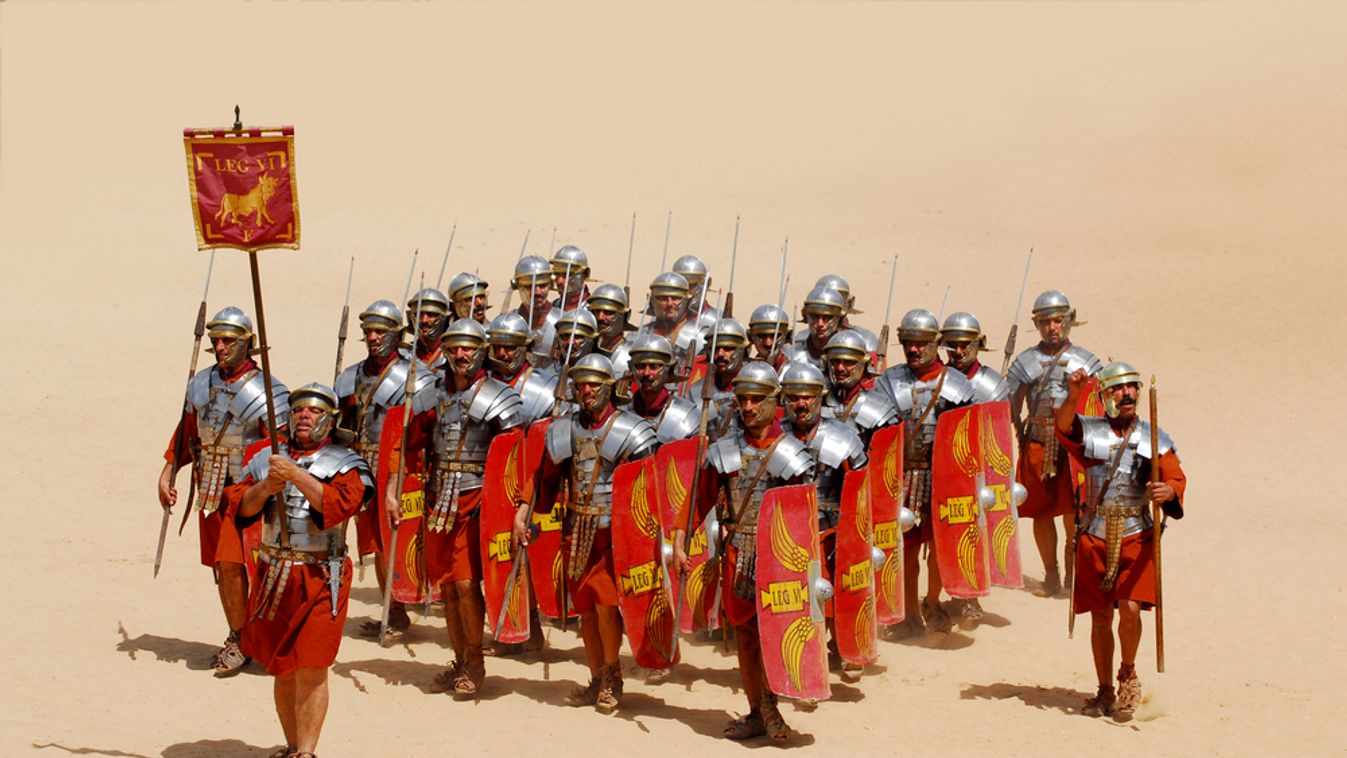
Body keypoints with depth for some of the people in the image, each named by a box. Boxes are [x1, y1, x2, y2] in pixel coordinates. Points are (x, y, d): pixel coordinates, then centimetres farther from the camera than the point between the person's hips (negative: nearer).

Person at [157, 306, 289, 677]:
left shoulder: (266, 391, -12)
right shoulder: (201, 384, 8)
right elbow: (186, 433, 16)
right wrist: (167, 473, 10)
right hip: (210, 490, 6)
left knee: (232, 564, -10)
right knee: (222, 566, 10)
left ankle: (239, 641, 3)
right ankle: (237, 638, 21)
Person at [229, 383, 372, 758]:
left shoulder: (345, 464, -1)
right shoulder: (267, 458, 12)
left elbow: (339, 503, -19)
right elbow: (240, 507, 3)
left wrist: (295, 474, -23)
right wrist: (266, 487, -15)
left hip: (320, 579, -4)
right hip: (273, 576, 4)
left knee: (311, 669, -8)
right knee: (282, 669, 12)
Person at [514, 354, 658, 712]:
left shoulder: (628, 432, -7)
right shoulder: (563, 430, 8)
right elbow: (545, 480, 14)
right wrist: (522, 514, 6)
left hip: (613, 531, -5)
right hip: (577, 531, 5)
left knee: (605, 602, -13)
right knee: (585, 609, 8)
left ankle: (612, 674, 7)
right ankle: (597, 680, 20)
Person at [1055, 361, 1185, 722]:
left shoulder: (1155, 438, 3)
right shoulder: (1090, 432, 1)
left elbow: (1177, 479, -7)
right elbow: (1064, 427, -21)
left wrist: (1167, 492, -31)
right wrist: (1073, 397, -42)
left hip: (1136, 538, -1)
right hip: (1095, 537, 1)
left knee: (1130, 609, -16)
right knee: (1100, 617, 7)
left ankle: (1128, 672, 11)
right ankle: (1105, 691, 23)